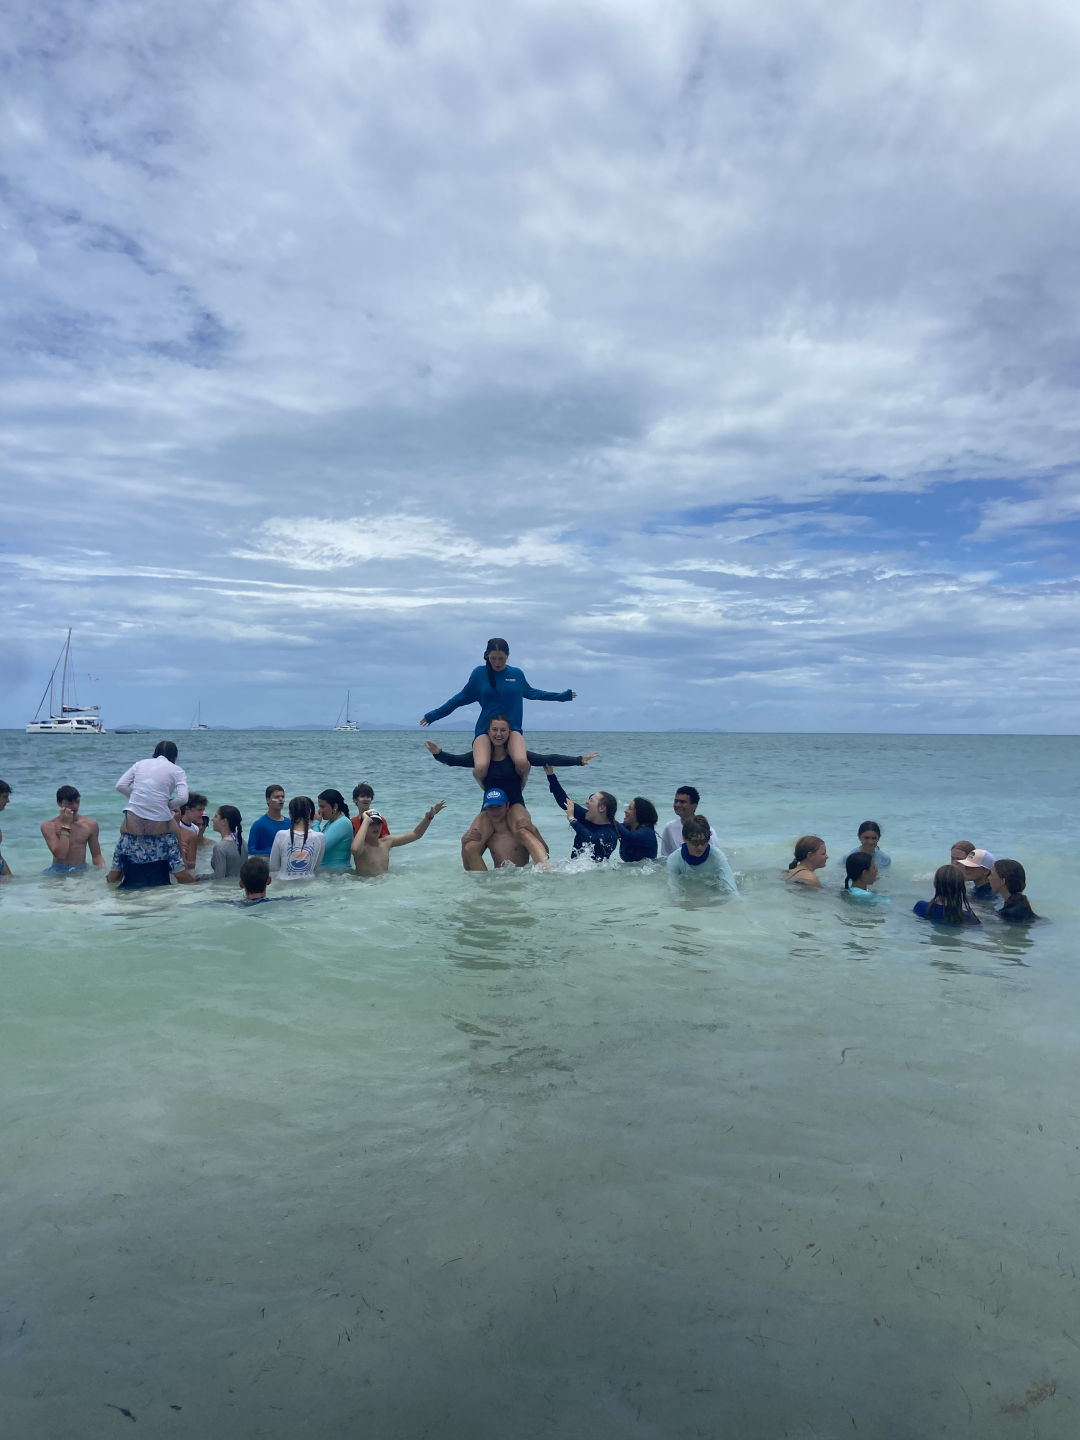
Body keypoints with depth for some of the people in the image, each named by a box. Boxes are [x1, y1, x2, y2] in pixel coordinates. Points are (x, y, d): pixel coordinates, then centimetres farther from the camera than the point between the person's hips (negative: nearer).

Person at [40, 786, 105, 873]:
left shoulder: (90, 824, 5)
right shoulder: (49, 826, -4)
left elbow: (96, 855, 9)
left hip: (82, 870, 2)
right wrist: (66, 825, -13)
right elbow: (60, 855, -16)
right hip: (58, 872, -2)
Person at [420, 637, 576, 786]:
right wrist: (433, 715, 16)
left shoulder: (517, 674, 8)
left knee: (522, 762, -31)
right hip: (485, 729, -1)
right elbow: (462, 698, 13)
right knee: (480, 768, -28)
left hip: (512, 728, 1)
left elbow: (530, 693, 26)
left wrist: (562, 695, 33)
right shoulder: (479, 673, 3)